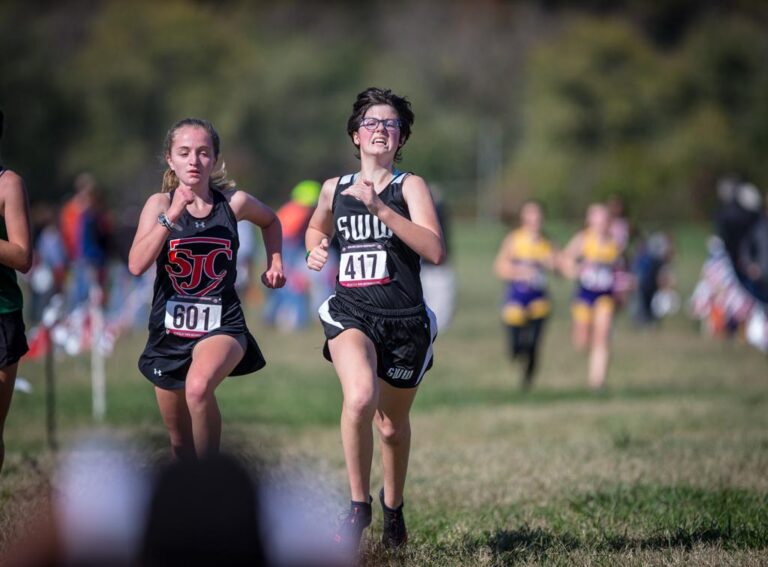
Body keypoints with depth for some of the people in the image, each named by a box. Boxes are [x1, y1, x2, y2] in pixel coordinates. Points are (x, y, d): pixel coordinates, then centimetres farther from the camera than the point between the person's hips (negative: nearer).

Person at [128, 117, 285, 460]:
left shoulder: (234, 203, -3)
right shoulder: (160, 203, -5)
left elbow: (270, 221, 22)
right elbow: (137, 266, -19)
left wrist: (275, 262, 8)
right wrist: (171, 216, -25)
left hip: (221, 325, -2)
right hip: (170, 329, 2)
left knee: (198, 387, -34)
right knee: (179, 440, 13)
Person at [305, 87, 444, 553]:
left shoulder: (410, 186, -3)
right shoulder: (334, 188, 8)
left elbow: (436, 251, -18)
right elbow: (317, 228, 32)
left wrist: (379, 208, -23)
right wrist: (316, 250, 8)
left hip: (404, 320, -1)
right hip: (351, 313, 1)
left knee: (393, 424, 14)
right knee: (360, 397, -29)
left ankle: (393, 505, 44)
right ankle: (359, 505, -12)